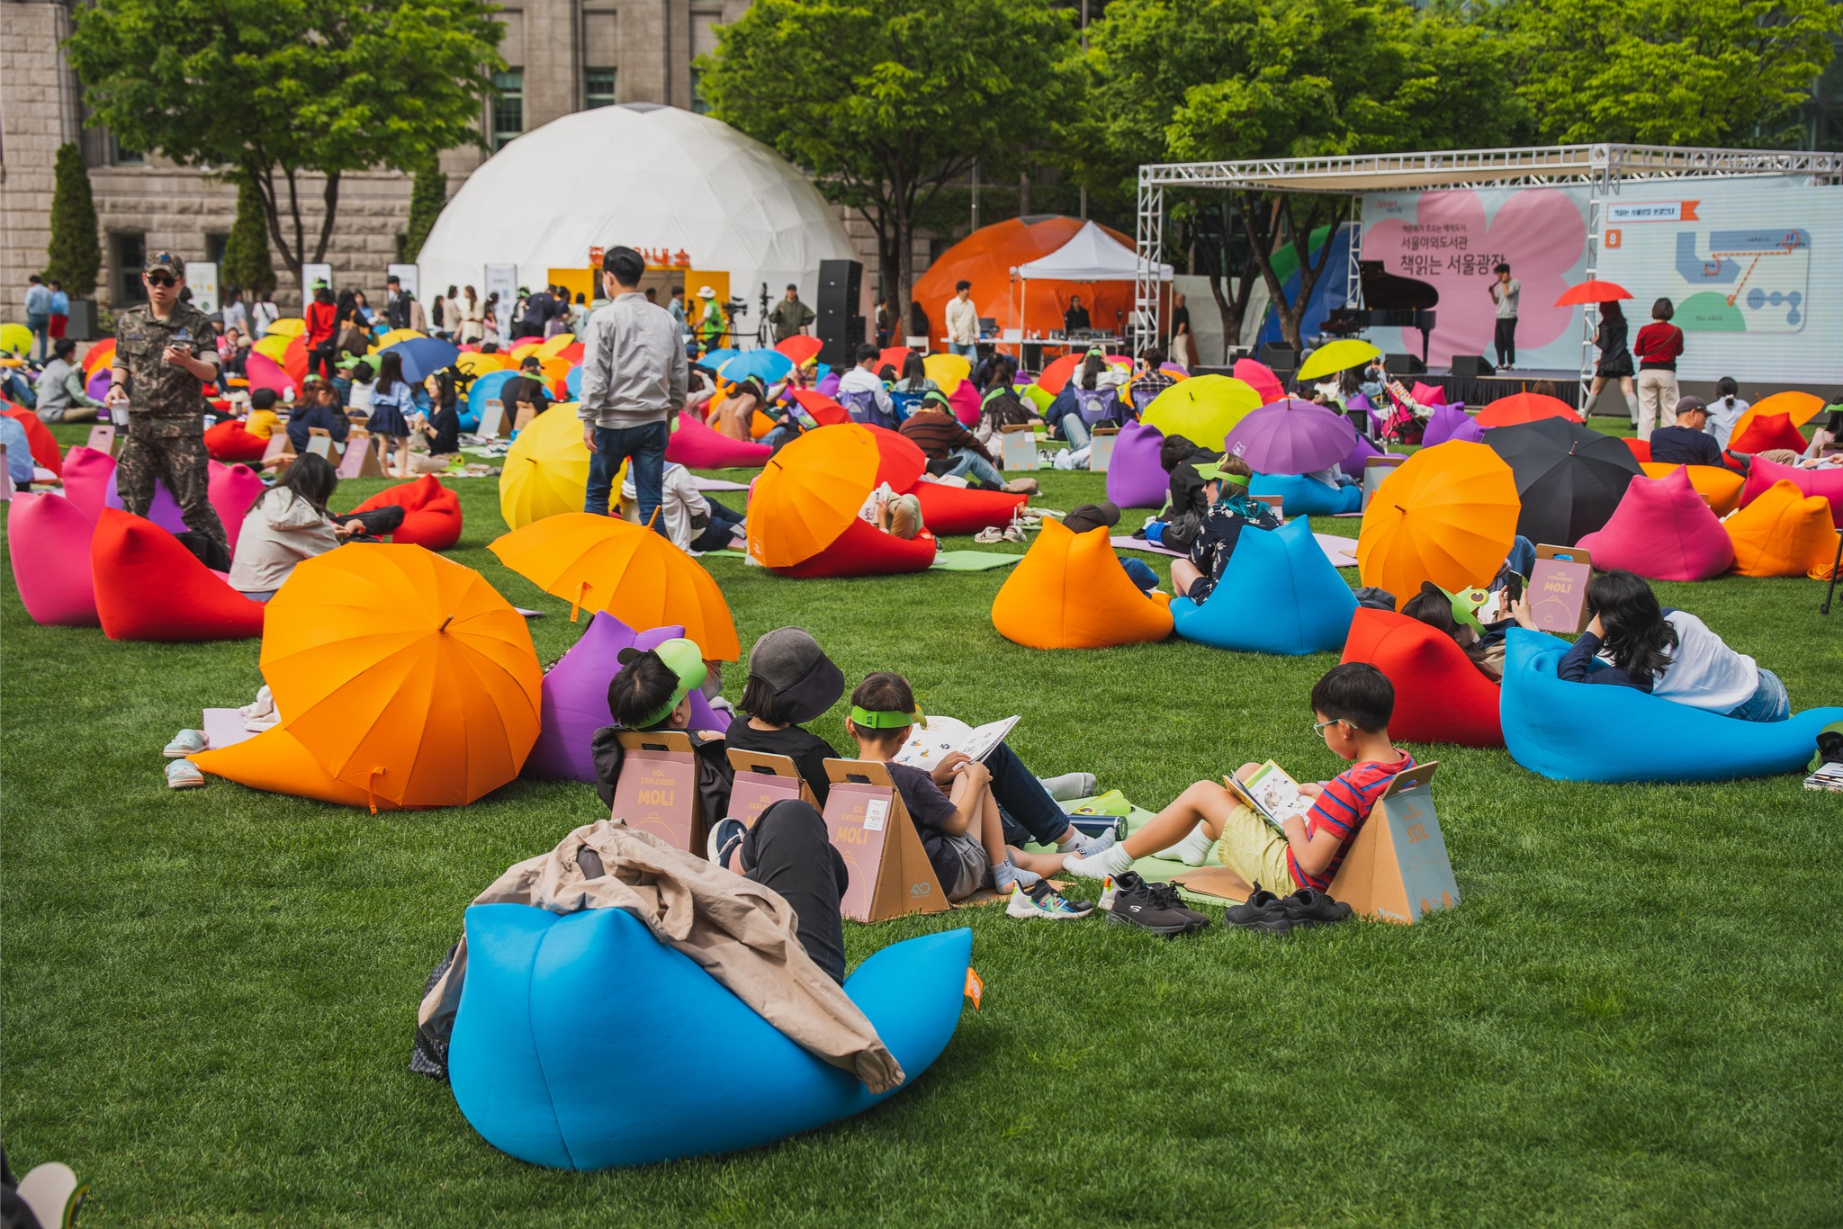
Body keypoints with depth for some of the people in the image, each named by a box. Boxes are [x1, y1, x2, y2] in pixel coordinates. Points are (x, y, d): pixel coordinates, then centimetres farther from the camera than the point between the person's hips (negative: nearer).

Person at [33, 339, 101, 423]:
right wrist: (102, 405, -12)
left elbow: (38, 384, 21)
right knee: (93, 410, -21)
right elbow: (80, 396, -16)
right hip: (52, 415, -9)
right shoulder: (68, 373, -15)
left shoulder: (51, 365, 9)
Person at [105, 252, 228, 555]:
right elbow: (121, 364, 18)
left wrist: (187, 362, -24)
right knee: (133, 501, 8)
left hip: (182, 425, -4)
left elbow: (211, 372, -5)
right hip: (139, 422, 4)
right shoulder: (129, 321, 9)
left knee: (193, 502, -3)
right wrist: (116, 385, -2)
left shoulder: (197, 322, -1)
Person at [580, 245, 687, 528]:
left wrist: (588, 420, -8)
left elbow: (595, 374, -12)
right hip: (654, 422, 4)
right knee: (651, 499, 5)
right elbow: (678, 373, 12)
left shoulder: (604, 318, -8)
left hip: (615, 422, -4)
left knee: (597, 491, 13)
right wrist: (672, 411, 22)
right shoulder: (665, 319, 7)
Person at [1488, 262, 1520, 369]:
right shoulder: (1501, 285, 18)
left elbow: (1507, 294, -19)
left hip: (1509, 318, -8)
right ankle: (1500, 363, 11)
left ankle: (1510, 364, -1)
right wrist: (1492, 292, 2)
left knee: (1508, 342, -5)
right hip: (1500, 317, 8)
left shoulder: (1515, 283, -4)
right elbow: (1496, 301, 19)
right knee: (1498, 342, 6)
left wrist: (1504, 282, -9)